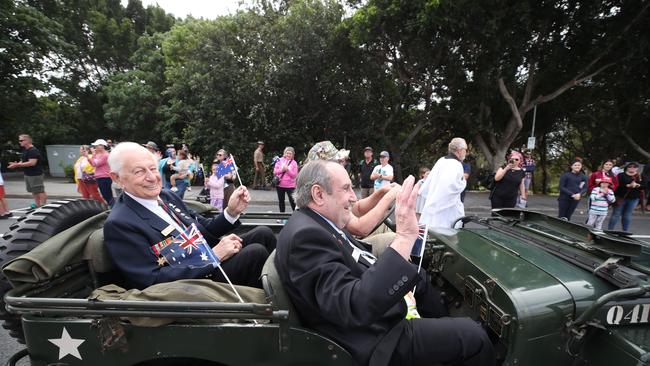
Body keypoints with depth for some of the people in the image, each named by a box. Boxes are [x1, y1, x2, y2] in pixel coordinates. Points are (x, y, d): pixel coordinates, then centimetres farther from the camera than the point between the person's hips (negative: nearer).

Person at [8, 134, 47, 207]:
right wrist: (16, 164, 2)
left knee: (40, 191, -7)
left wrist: (18, 165, -19)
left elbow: (32, 163, -24)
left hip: (36, 175, -11)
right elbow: (23, 161, 23)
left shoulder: (33, 151, -16)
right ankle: (37, 205, 21)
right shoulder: (25, 150, 16)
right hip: (28, 174, 11)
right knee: (34, 191, 14)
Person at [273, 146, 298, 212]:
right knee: (281, 201, 14)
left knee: (292, 201, -6)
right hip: (280, 184, 3)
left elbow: (294, 175, -7)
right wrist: (282, 170, -17)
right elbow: (275, 171, -1)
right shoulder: (280, 160, 2)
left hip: (290, 185, -3)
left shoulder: (294, 163, -3)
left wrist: (288, 170, -19)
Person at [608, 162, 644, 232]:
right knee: (616, 214, -1)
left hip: (633, 199, 4)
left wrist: (638, 185, -15)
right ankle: (609, 230, 3)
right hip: (621, 197, -4)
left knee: (627, 215, 10)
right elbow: (617, 186, -14)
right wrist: (628, 185, -25)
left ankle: (625, 231, 19)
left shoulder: (639, 177, 11)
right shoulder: (621, 175, -3)